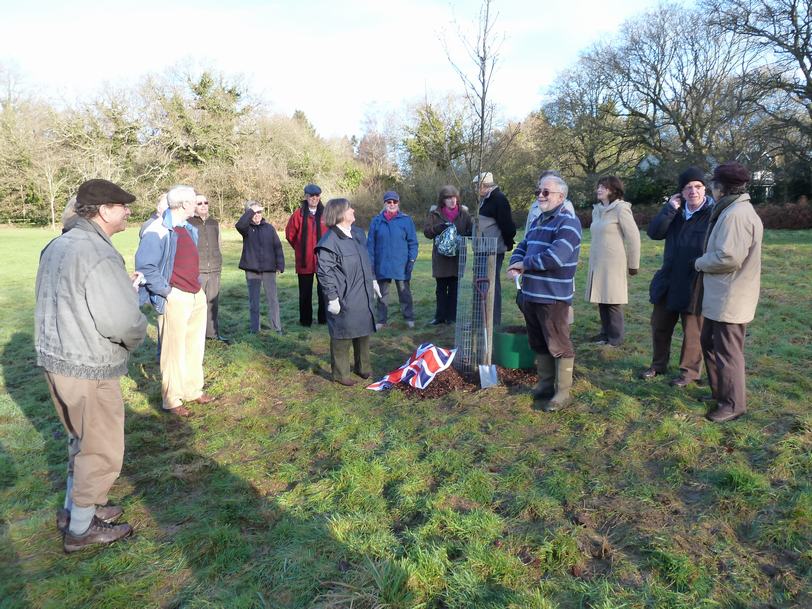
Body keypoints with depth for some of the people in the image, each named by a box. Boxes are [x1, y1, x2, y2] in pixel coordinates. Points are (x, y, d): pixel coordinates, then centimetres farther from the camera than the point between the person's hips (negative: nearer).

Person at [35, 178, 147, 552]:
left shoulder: (58, 245, 7)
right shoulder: (98, 256, -23)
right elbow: (123, 321, -27)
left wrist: (122, 285, 10)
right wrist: (137, 337, -5)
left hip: (55, 358, 9)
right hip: (89, 369, -9)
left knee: (82, 439, 26)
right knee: (101, 450, 8)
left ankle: (73, 508, 41)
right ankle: (81, 529, 23)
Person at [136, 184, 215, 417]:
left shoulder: (188, 229, 12)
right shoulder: (158, 231, -16)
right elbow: (144, 266, -20)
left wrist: (198, 285, 14)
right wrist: (167, 291, -17)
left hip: (196, 295, 9)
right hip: (175, 299, -8)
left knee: (195, 346, 17)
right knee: (174, 351, 2)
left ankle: (193, 391, 31)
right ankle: (171, 401, 14)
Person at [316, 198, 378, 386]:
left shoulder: (358, 233, 9)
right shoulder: (330, 241, -17)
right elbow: (324, 271, -18)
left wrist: (373, 280, 20)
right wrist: (332, 297, -19)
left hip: (363, 295, 8)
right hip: (344, 299, -8)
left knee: (364, 331, 18)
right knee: (342, 335, 3)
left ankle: (363, 367, 36)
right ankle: (340, 373, 19)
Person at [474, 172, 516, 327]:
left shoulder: (499, 199, -15)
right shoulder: (485, 199, 16)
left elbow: (506, 224, -17)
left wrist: (508, 244, -7)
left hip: (494, 250, -10)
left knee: (492, 285, -5)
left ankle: (494, 322, 2)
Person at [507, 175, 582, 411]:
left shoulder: (568, 222, -13)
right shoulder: (538, 221, 18)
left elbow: (555, 257, -25)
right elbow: (522, 247, 18)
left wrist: (525, 264, -13)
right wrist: (515, 265, -5)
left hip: (553, 297, -9)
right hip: (531, 294, 9)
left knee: (558, 345, -1)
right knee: (539, 344, 17)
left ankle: (562, 393, 9)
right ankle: (545, 385, 31)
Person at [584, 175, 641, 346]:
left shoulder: (621, 209, -9)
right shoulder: (597, 210, 12)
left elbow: (633, 237, -9)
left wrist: (633, 264, -5)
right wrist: (593, 260, 15)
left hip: (613, 264, -7)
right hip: (597, 264, 7)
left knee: (613, 301, -2)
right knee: (601, 300, 9)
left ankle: (616, 337, 9)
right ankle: (605, 333, 20)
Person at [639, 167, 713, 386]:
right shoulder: (675, 211, 5)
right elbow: (654, 232, -6)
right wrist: (670, 209, -14)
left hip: (694, 284, -6)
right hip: (668, 281, 6)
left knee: (693, 331, 7)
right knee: (659, 325, 17)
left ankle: (689, 371, 24)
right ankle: (658, 364, 34)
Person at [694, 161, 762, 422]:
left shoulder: (737, 215, -21)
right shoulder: (730, 211, 12)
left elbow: (728, 257, -27)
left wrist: (700, 263, -12)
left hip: (730, 299, -11)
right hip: (718, 296, 11)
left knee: (727, 352, 1)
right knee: (708, 342, 21)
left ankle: (733, 404, 16)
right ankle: (719, 391, 36)